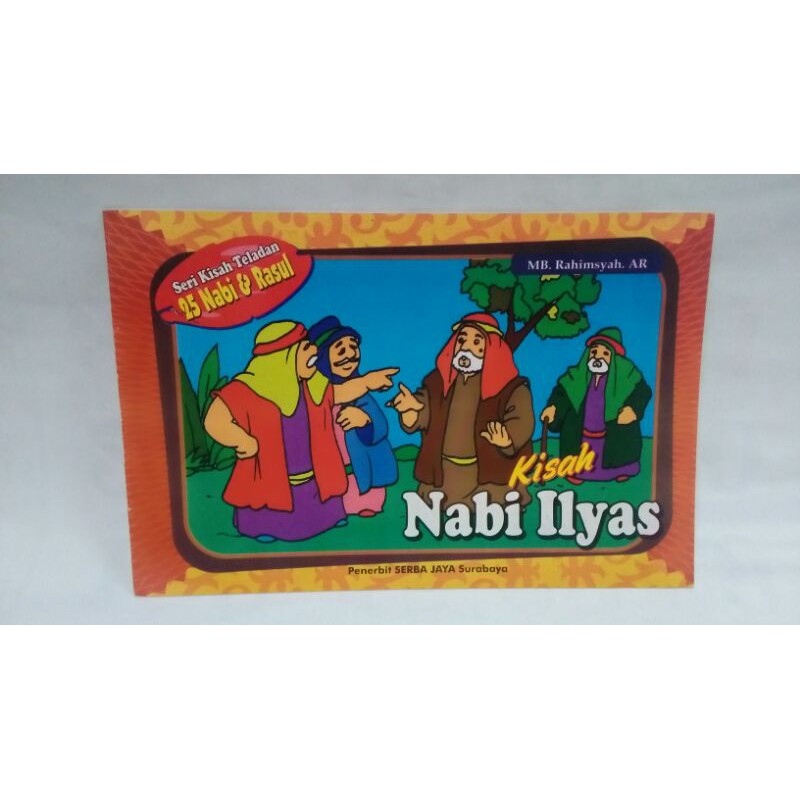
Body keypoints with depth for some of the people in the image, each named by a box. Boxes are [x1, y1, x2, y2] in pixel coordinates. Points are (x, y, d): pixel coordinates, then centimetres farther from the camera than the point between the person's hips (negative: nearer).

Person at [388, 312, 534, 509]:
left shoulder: (509, 386, -10)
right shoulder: (440, 381, 1)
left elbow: (521, 420, -21)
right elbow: (419, 416, -5)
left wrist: (508, 441, -43)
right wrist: (410, 409, -30)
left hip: (490, 472, -3)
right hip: (444, 474, 4)